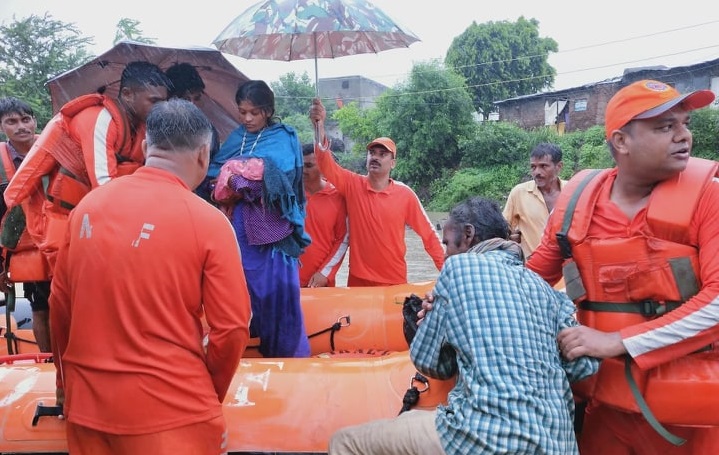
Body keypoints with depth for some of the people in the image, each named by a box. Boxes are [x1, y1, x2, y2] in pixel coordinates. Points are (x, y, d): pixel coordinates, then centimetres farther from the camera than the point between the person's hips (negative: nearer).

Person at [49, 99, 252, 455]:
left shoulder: (88, 205, 0)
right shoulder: (208, 221, -13)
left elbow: (60, 304, 8)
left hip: (86, 402, 5)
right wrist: (210, 398, 7)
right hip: (169, 410, -4)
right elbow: (231, 329, -11)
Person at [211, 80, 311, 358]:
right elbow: (213, 170, 14)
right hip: (237, 227, 5)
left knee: (275, 286, -6)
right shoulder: (236, 137, 17)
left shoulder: (284, 138, 3)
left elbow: (280, 177, -12)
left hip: (270, 226, -4)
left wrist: (239, 177, -12)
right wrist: (222, 182, -7)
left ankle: (285, 353, 7)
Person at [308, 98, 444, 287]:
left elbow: (428, 233, 0)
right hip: (359, 279, 1)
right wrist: (319, 126, -32)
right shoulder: (353, 184, -4)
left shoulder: (405, 194, -5)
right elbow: (326, 164, -18)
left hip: (394, 281, 0)